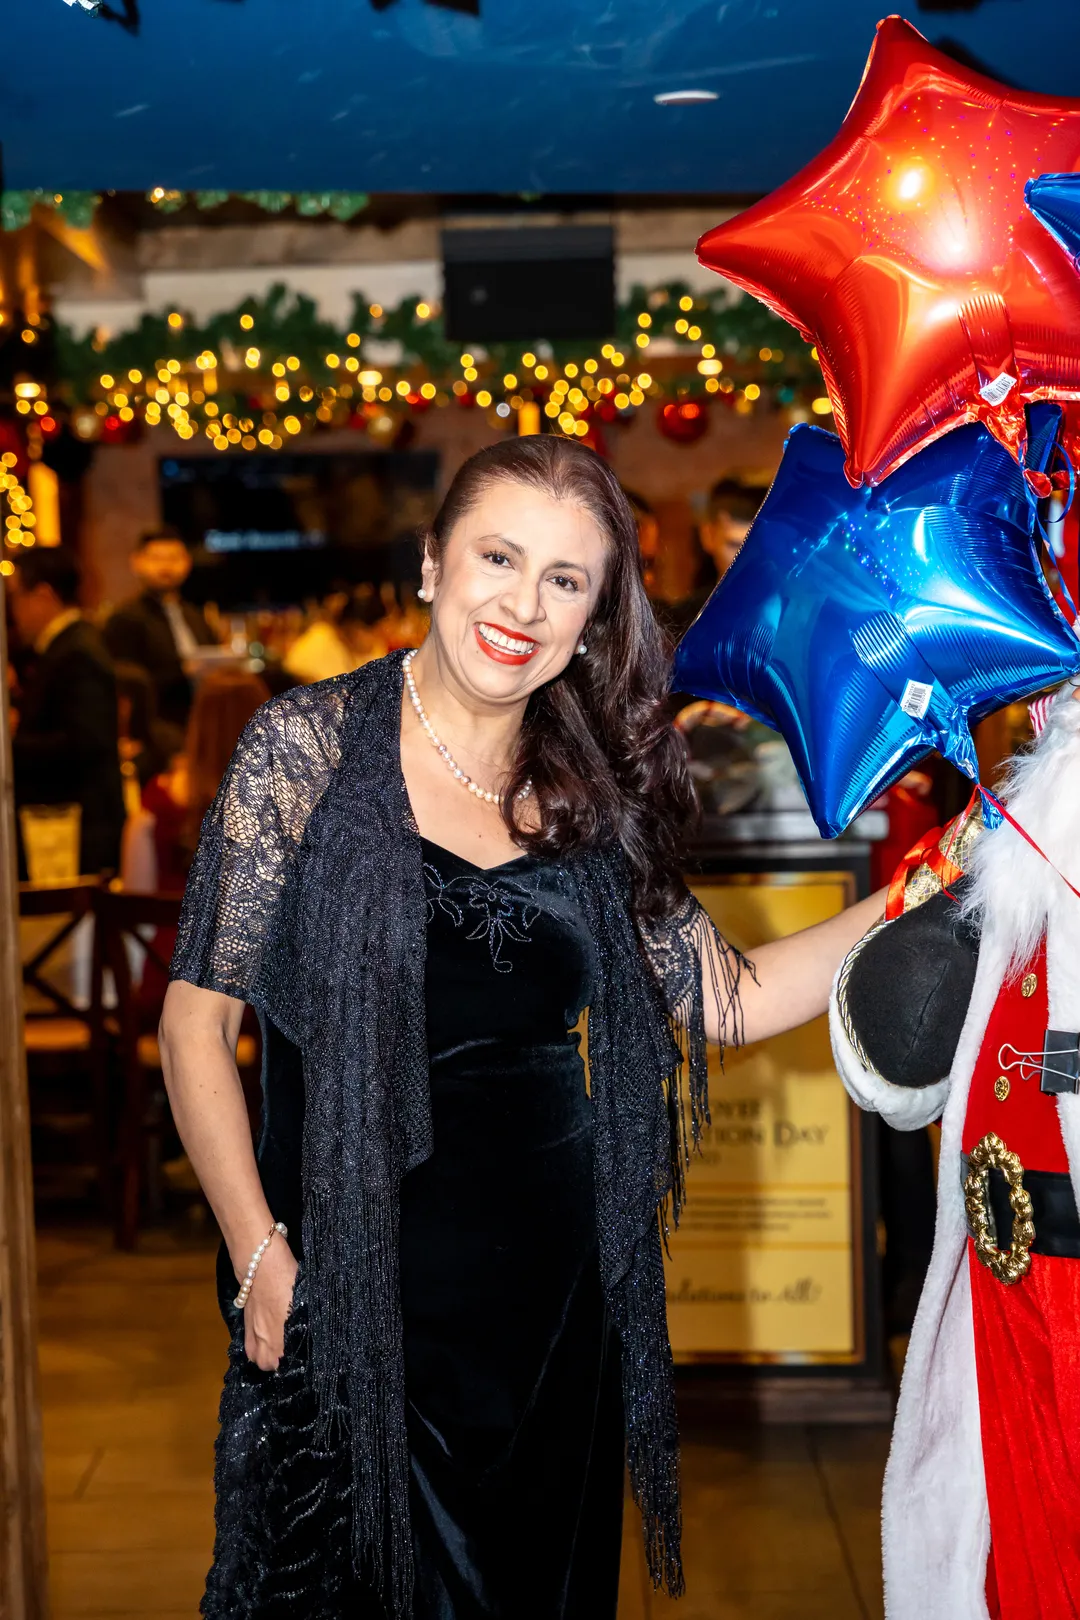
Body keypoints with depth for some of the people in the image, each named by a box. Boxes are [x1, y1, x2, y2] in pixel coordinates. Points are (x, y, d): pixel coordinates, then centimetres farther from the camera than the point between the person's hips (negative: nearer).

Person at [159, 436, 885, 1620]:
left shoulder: (591, 793, 4)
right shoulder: (308, 745, -8)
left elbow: (728, 1001, 5)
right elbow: (198, 1018, -7)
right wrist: (259, 1253, -11)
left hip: (550, 1282, 4)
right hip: (351, 1287, -3)